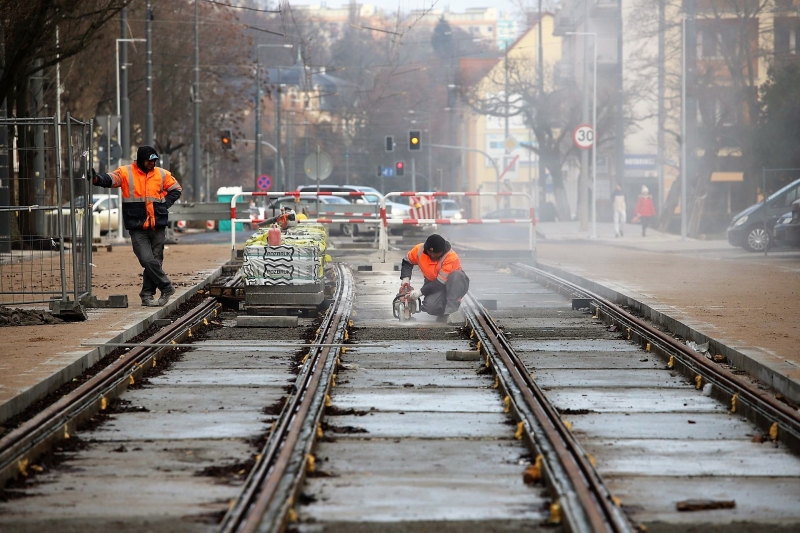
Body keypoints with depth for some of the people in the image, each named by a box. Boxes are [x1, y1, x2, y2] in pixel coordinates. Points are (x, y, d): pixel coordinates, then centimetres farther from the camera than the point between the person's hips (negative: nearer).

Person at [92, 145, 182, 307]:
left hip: (158, 227, 3)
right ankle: (166, 287, 2)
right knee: (148, 260, -14)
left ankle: (147, 295, 13)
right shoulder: (126, 173, -2)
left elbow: (176, 189, 20)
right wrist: (97, 178, -39)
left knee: (155, 260, 5)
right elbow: (110, 179, -17)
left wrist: (165, 204, 6)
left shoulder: (162, 174, 8)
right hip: (137, 228, -3)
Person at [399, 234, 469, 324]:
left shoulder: (451, 258, -29)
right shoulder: (420, 249, -14)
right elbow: (407, 262, 6)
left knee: (456, 275, -38)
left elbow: (441, 283, -28)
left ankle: (452, 311, -35)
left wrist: (421, 292, -30)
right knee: (431, 307, -31)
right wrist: (405, 278, -10)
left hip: (455, 286, -2)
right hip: (434, 287, 2)